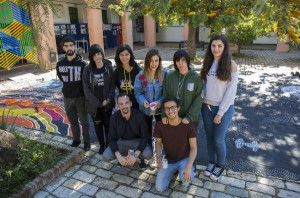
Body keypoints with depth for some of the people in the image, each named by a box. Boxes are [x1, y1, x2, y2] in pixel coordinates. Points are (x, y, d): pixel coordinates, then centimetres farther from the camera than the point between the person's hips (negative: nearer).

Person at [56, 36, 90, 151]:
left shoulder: (82, 63, -9)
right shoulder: (60, 64, 2)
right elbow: (61, 78, 16)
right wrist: (70, 87, 8)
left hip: (80, 97, -3)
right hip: (67, 98, 4)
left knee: (84, 121, 8)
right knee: (72, 121, 16)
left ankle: (86, 141, 23)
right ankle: (76, 139, 33)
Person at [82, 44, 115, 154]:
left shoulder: (108, 67, -3)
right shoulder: (87, 70, -4)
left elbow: (112, 85, -2)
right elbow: (86, 88, -6)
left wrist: (108, 99, -13)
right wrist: (97, 103, -12)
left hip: (107, 103, -1)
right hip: (93, 104, 1)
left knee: (107, 124, 9)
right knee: (98, 124, 13)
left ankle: (109, 143, 30)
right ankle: (102, 144, 32)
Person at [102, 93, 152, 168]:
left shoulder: (139, 116, -20)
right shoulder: (114, 118, -15)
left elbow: (144, 137, -18)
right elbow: (112, 139, -11)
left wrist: (135, 155, -29)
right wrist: (119, 156, -27)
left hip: (137, 141, -2)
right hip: (121, 141, 2)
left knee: (148, 154, -31)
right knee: (106, 156, -22)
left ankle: (141, 158, 8)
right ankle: (124, 154, 10)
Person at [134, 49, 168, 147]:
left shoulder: (164, 74, -8)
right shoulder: (140, 76, -9)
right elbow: (138, 92, -3)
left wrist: (161, 101, -22)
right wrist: (143, 101, -23)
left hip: (161, 109, 0)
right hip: (146, 110, 1)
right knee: (147, 133, 17)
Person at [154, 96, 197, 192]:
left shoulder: (188, 125, -19)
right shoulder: (159, 126, -14)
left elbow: (193, 147, -14)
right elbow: (158, 142, 2)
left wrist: (188, 167, -27)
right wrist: (158, 157, -18)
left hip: (184, 159, -2)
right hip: (168, 160, 2)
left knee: (186, 181, -31)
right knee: (159, 188, -11)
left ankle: (181, 170, 7)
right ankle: (173, 170, 18)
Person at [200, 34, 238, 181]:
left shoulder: (231, 65, -9)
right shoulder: (207, 62, 4)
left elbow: (231, 91, -11)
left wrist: (220, 113, -13)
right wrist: (201, 100, 1)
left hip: (224, 108, -4)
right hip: (207, 106, 4)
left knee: (218, 139, 3)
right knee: (209, 137, 14)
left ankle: (220, 165, 29)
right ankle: (211, 161, 36)